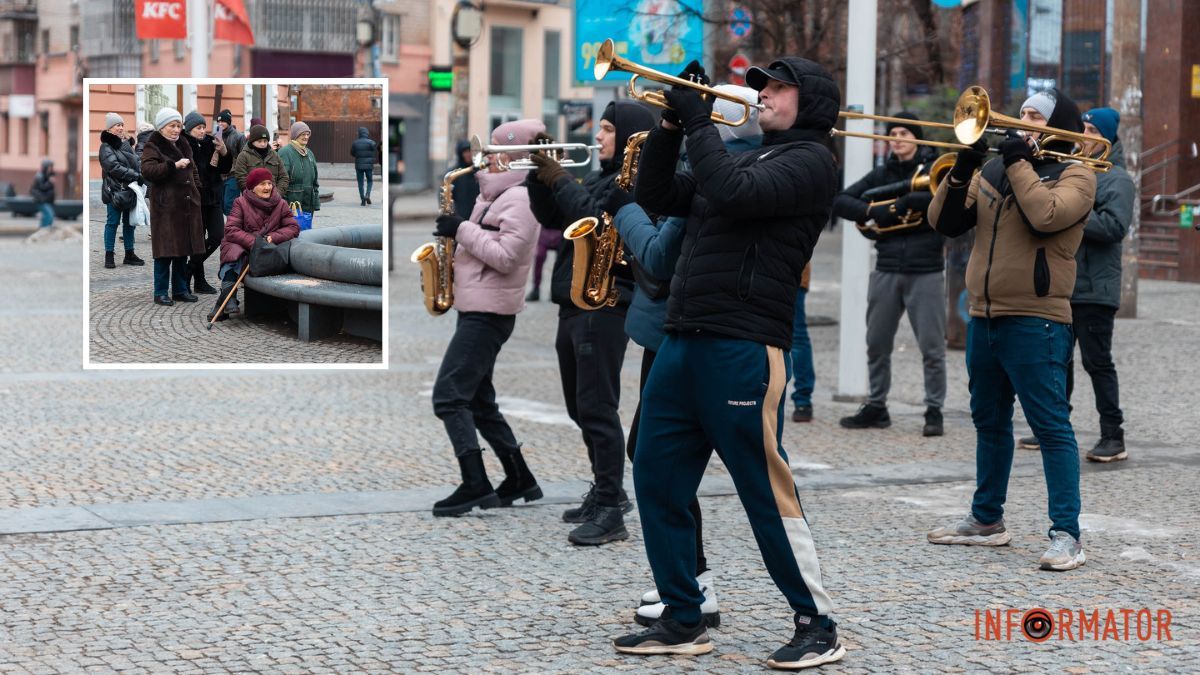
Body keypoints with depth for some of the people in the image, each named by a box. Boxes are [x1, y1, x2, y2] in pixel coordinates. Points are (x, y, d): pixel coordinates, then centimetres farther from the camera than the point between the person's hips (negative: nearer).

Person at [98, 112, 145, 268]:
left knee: (130, 222, 11)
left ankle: (129, 254, 19)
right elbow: (114, 167, -18)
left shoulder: (126, 144, 17)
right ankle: (109, 256, 2)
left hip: (130, 191, 7)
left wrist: (140, 175, 0)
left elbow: (136, 162, 20)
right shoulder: (106, 147, -7)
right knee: (113, 222, -3)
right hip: (115, 190, -7)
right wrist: (136, 176, -20)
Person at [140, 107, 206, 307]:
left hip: (187, 206, 7)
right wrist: (174, 165, -27)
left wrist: (197, 189, 17)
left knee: (183, 250, 9)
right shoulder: (152, 147, -4)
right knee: (166, 251, -6)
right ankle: (161, 292, 1)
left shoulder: (184, 146, 18)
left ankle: (180, 289, 18)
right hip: (165, 207, -7)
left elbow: (193, 170, 31)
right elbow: (147, 171, -20)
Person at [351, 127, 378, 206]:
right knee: (370, 181, 16)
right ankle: (367, 195, -7)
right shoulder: (371, 142, -8)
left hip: (359, 165, 1)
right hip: (369, 165, -1)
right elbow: (375, 153, -2)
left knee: (360, 183, 9)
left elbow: (352, 153, 10)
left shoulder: (355, 143, -1)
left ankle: (363, 200, 3)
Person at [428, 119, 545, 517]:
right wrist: (456, 235, 6)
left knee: (448, 397, -13)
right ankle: (520, 481, 20)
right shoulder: (499, 196, 17)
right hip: (476, 309, 11)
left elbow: (504, 257, -22)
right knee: (478, 401, 14)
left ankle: (475, 486, -13)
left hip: (489, 314, -11)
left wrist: (462, 230, -17)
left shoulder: (519, 199, -14)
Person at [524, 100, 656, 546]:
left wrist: (560, 181, -13)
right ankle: (607, 492, 26)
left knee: (597, 407, -12)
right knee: (582, 408, 15)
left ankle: (610, 513, -11)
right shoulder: (599, 177, 20)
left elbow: (597, 221, -21)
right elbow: (552, 218, 20)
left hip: (606, 305, -10)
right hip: (575, 304, 10)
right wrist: (540, 175, 5)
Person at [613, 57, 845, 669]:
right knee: (657, 481, 7)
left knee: (766, 490, -7)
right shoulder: (743, 158, 22)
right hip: (683, 341, 9)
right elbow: (656, 197, 19)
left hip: (744, 346, -8)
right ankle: (683, 623, 17)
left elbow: (733, 194, -19)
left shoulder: (809, 159, -3)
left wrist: (698, 122, -9)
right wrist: (673, 123, 8)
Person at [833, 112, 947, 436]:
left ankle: (934, 411, 5)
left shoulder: (934, 169, 2)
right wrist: (873, 211, -10)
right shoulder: (882, 174, 13)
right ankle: (876, 407, 19)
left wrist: (901, 204, -18)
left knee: (932, 348, -3)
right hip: (886, 271, 4)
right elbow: (839, 201, 7)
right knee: (877, 345, 9)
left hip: (926, 272, -4)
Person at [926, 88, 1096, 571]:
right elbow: (946, 222, 7)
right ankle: (986, 520, 28)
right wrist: (961, 172, -6)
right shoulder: (993, 172, 15)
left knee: (1051, 425, -9)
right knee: (989, 421, 17)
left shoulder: (1074, 175, -2)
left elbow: (1045, 216, -22)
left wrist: (1019, 163, -12)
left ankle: (1066, 534, -9)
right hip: (984, 316, 7)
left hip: (1034, 321, -7)